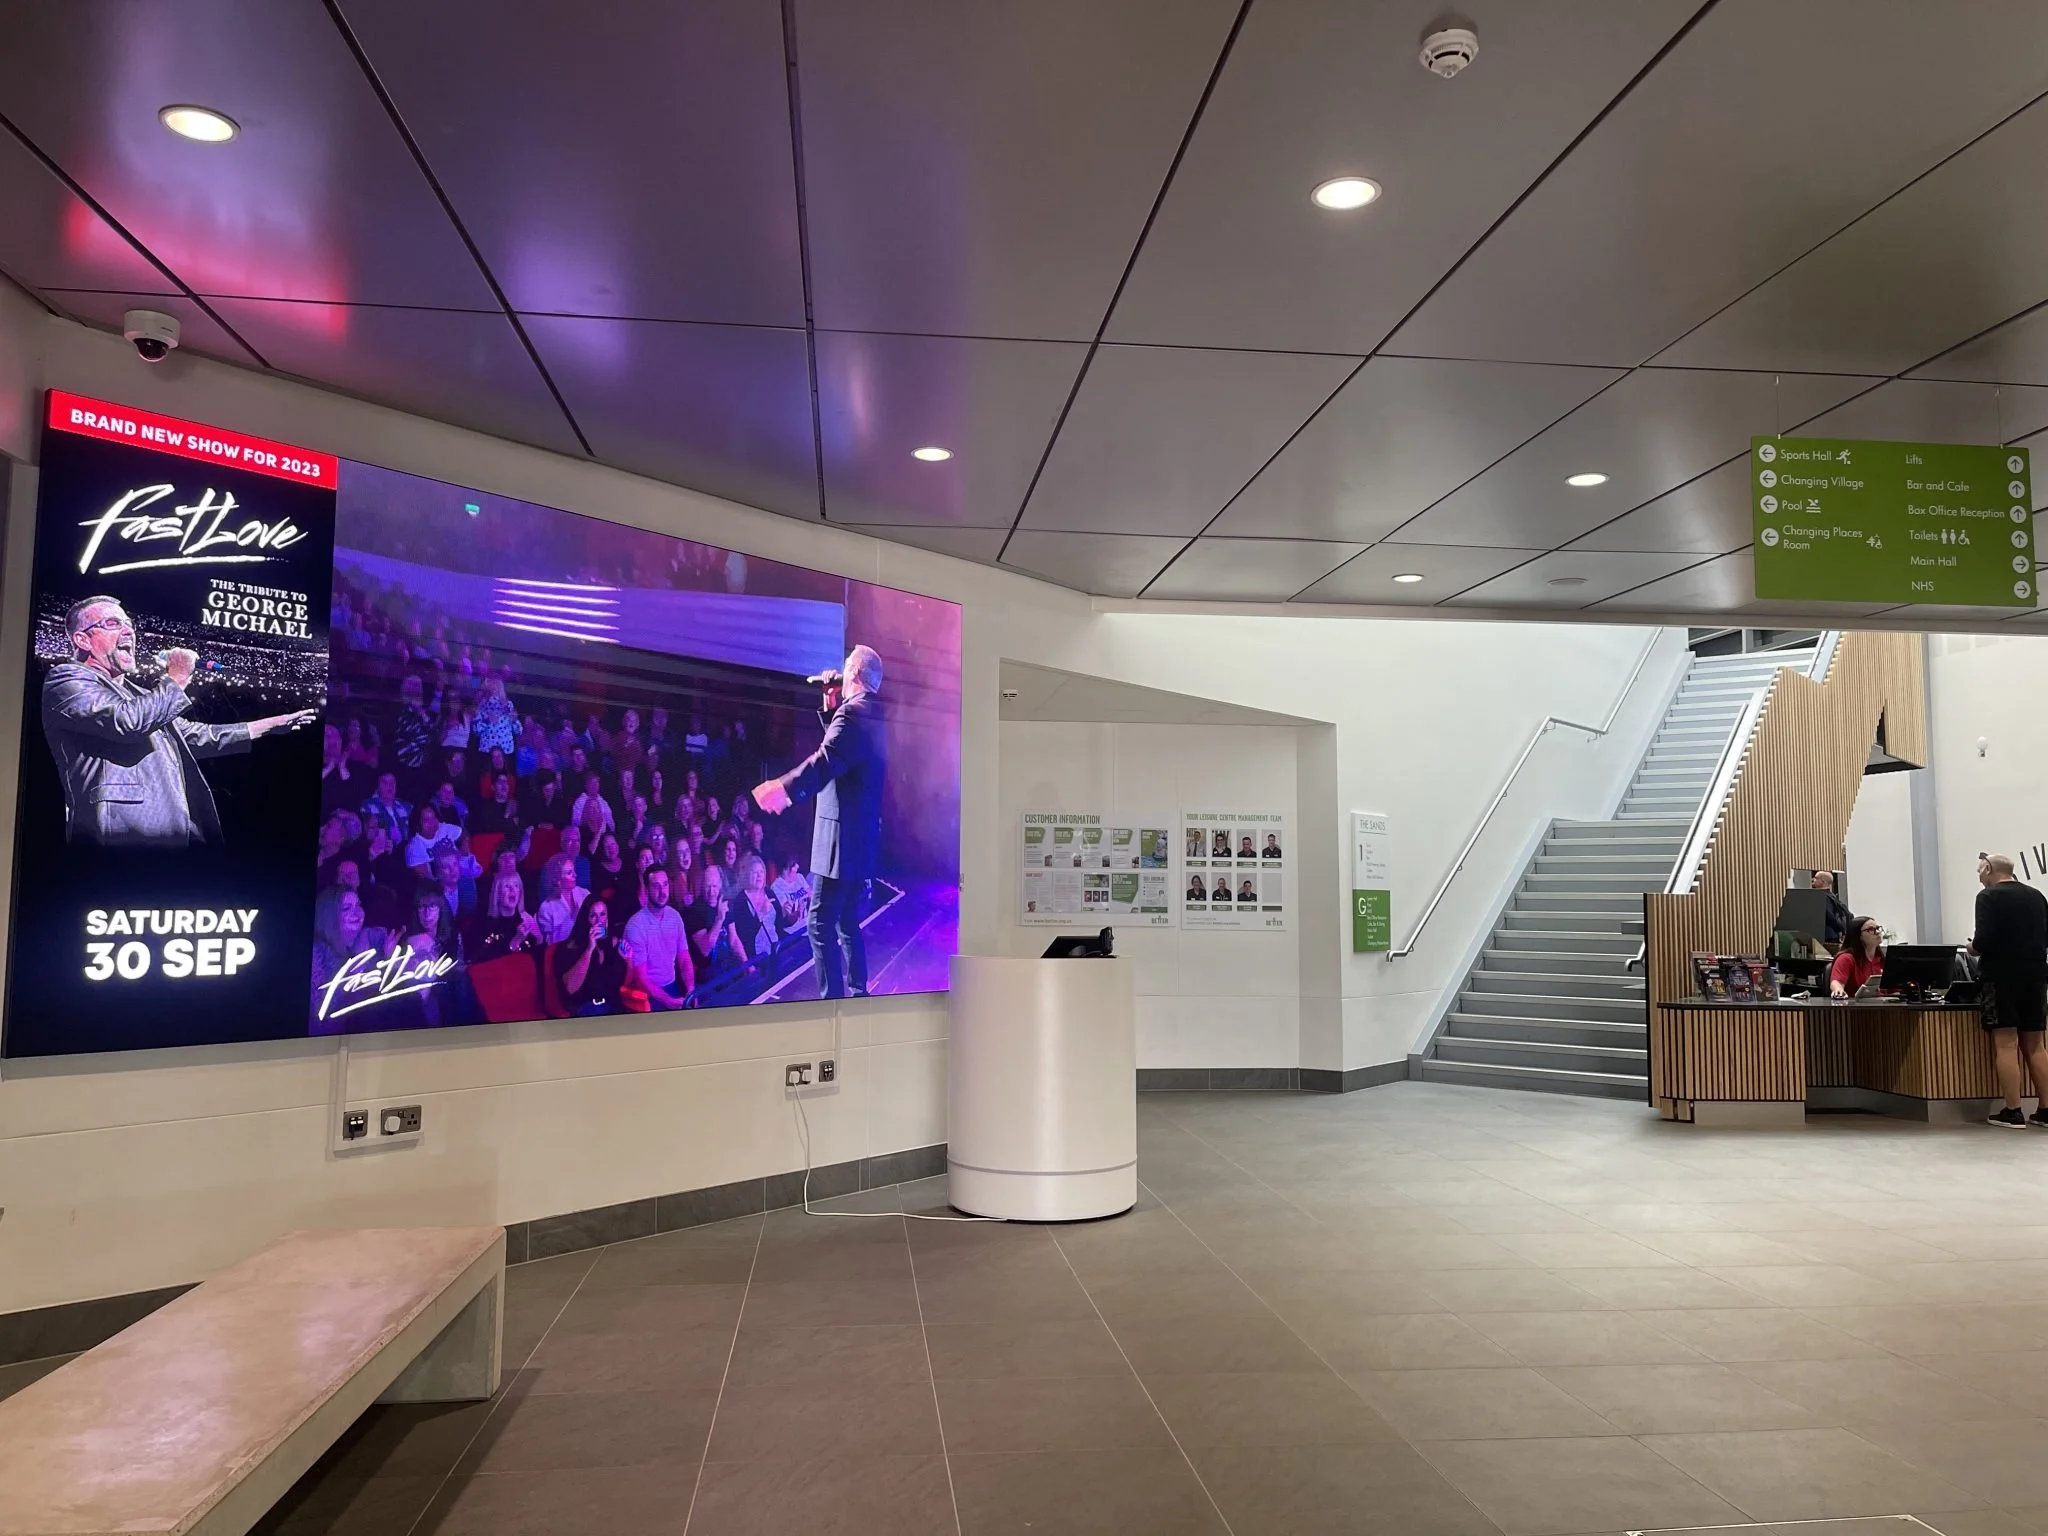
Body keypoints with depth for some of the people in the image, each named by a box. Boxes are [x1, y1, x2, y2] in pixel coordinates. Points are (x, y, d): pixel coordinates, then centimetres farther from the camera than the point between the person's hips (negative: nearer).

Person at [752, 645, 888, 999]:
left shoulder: (853, 711, -14)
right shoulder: (872, 715, 16)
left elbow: (827, 759, -32)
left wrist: (786, 787, -46)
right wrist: (831, 709, 19)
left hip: (842, 836, -10)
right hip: (862, 836, 10)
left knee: (821, 925, -9)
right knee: (848, 923, 18)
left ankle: (833, 1000, -10)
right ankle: (859, 994, 23)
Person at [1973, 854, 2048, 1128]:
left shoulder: (1989, 897, -9)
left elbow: (1984, 940, -18)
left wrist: (1973, 948, 2)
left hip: (2002, 977, -6)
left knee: (2006, 1044, -4)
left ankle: (2012, 1112, -5)